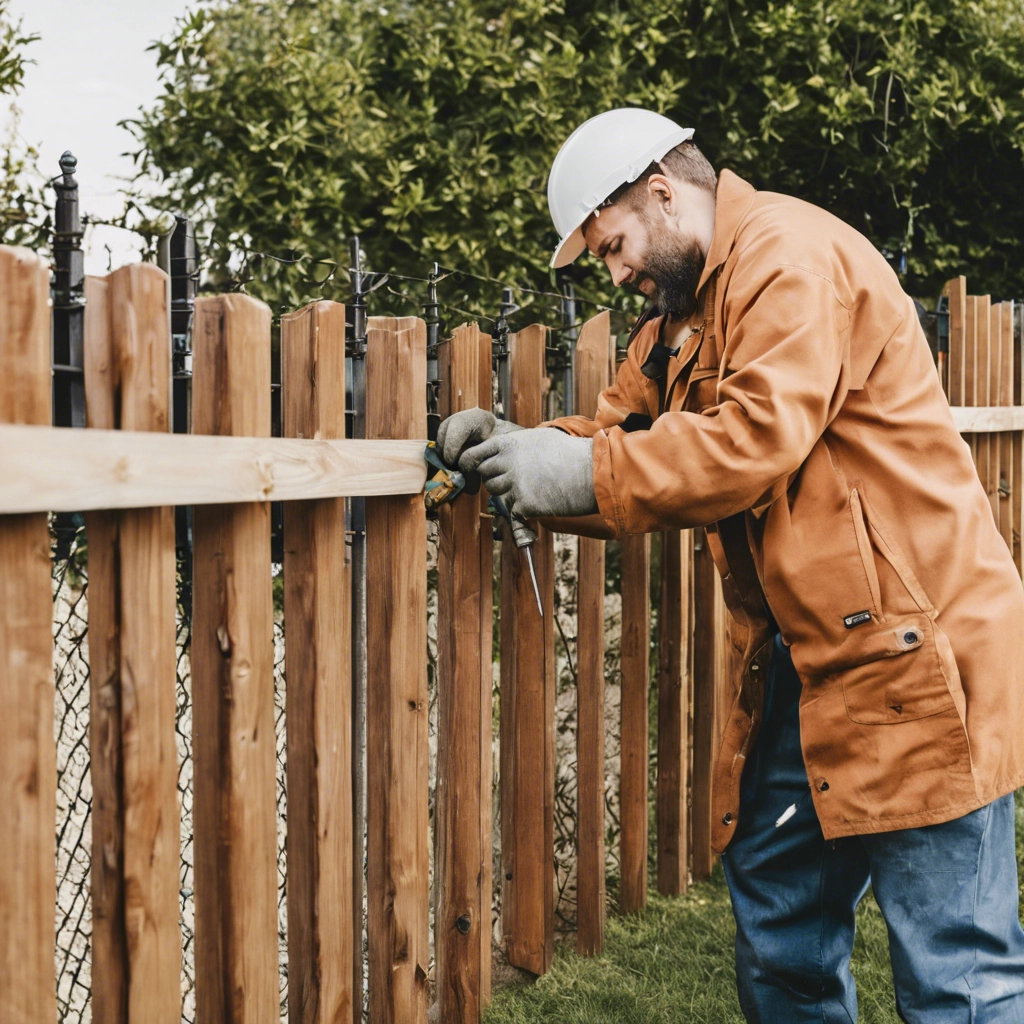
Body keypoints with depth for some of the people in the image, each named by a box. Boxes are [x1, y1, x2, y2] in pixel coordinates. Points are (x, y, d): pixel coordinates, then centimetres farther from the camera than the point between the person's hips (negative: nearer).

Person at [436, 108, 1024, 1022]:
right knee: (781, 949, 15)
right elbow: (627, 429, 16)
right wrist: (521, 448, -2)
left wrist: (582, 471, -20)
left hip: (911, 649, -9)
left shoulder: (792, 255, -12)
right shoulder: (682, 312, 19)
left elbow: (758, 437, -24)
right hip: (804, 667, 10)